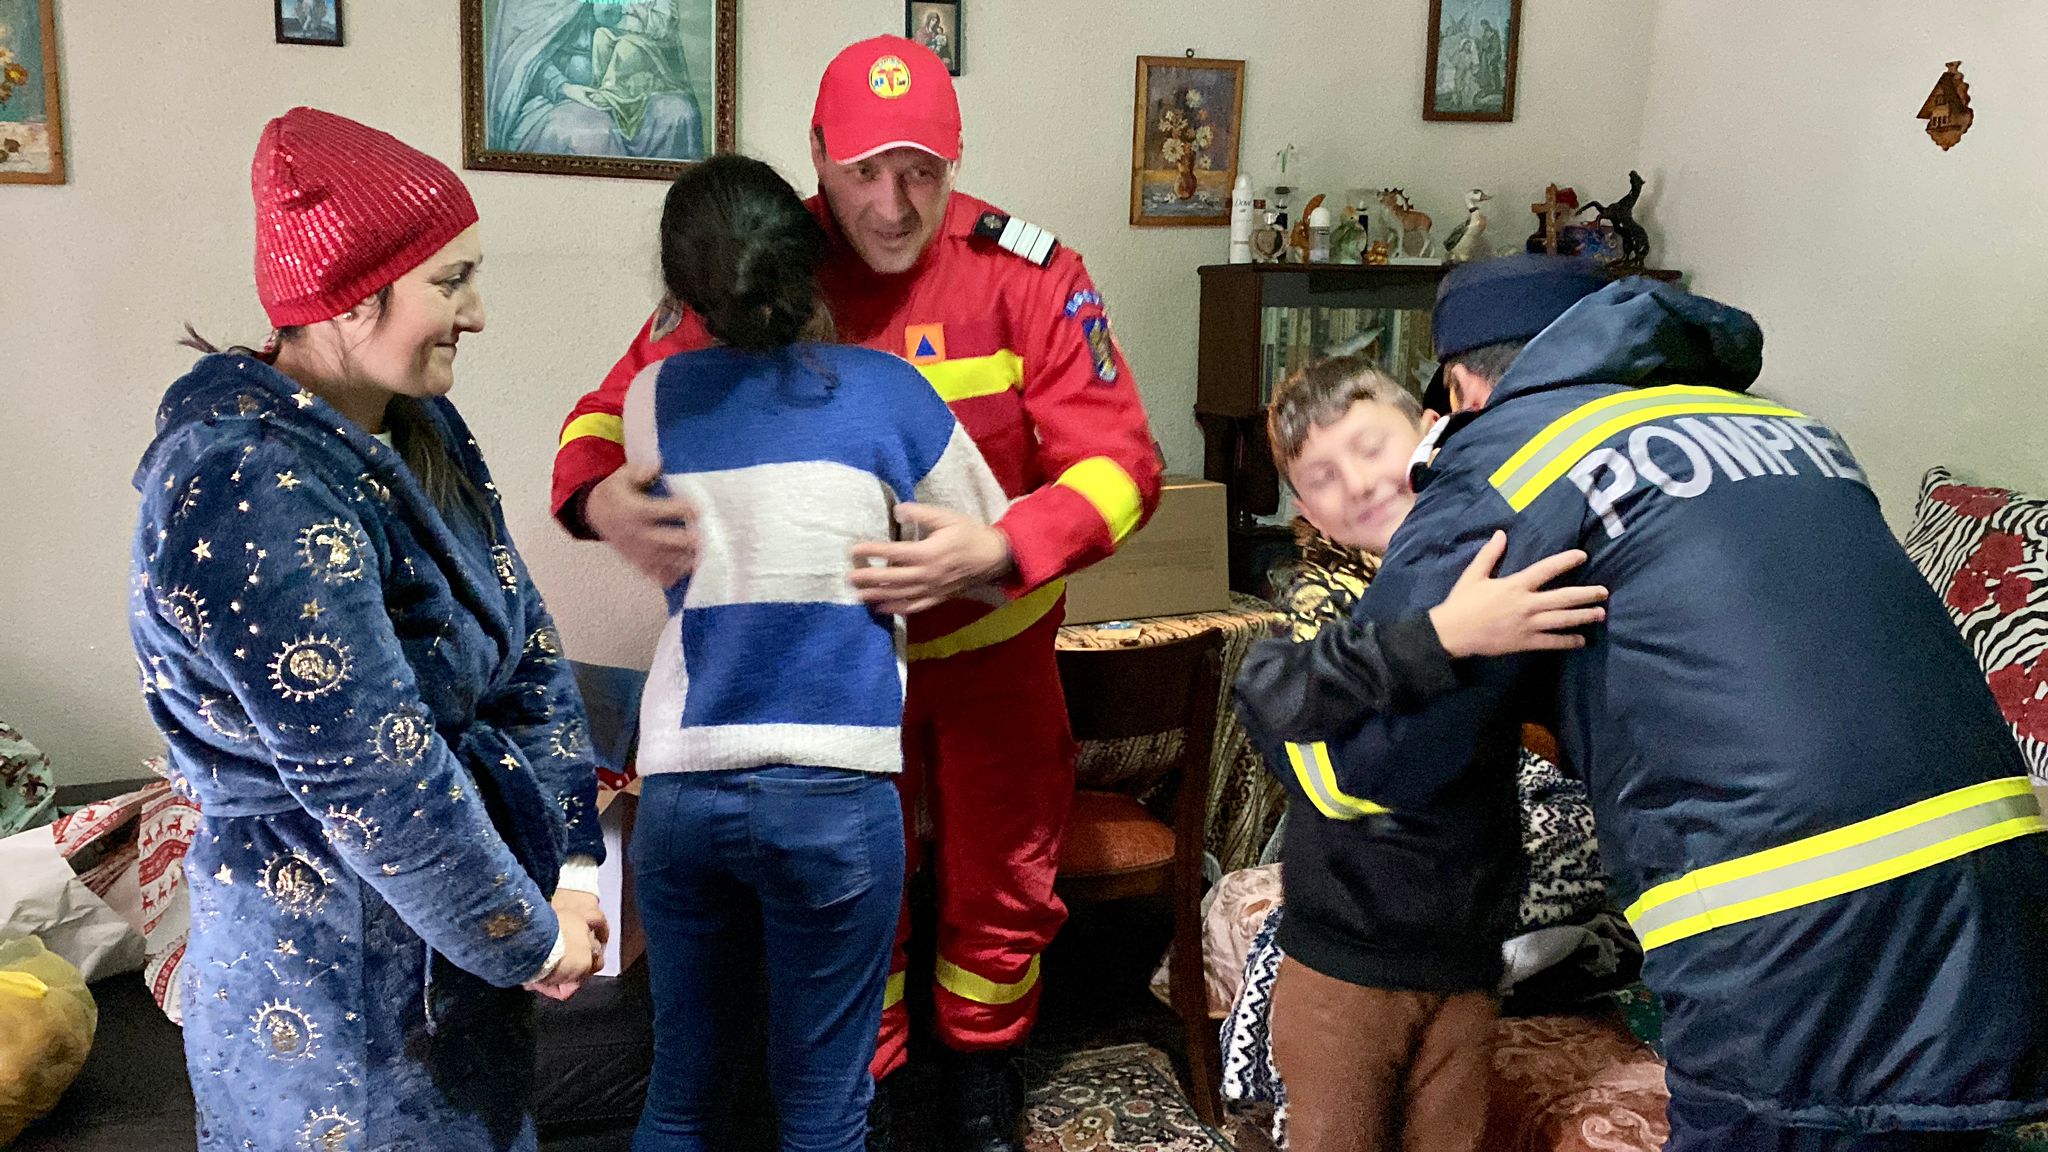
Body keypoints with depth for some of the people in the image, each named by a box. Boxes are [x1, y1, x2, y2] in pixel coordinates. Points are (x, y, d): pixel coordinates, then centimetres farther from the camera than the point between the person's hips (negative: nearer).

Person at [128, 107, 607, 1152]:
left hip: (457, 915, 8)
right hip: (334, 963, -8)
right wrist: (530, 941, -15)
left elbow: (527, 648, 2)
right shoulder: (253, 491, -27)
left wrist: (574, 867, -3)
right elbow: (373, 783, -27)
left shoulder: (421, 431, 0)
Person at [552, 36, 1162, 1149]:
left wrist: (996, 550, -41)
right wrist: (603, 497, -34)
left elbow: (1119, 460, -23)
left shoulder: (1027, 274, -19)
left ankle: (984, 1062, 44)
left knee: (1002, 881, 16)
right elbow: (611, 414, -10)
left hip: (990, 638, 0)